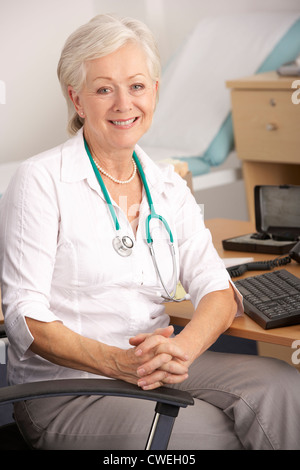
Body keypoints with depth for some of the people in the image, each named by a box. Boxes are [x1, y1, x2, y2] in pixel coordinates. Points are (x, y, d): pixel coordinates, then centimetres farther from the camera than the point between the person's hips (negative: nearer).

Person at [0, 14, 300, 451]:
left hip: (154, 372, 6)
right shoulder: (41, 181, -6)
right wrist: (117, 362, -27)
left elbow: (218, 288, 2)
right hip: (65, 389, -5)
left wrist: (181, 348, -21)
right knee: (213, 433, -28)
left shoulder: (168, 186, 12)